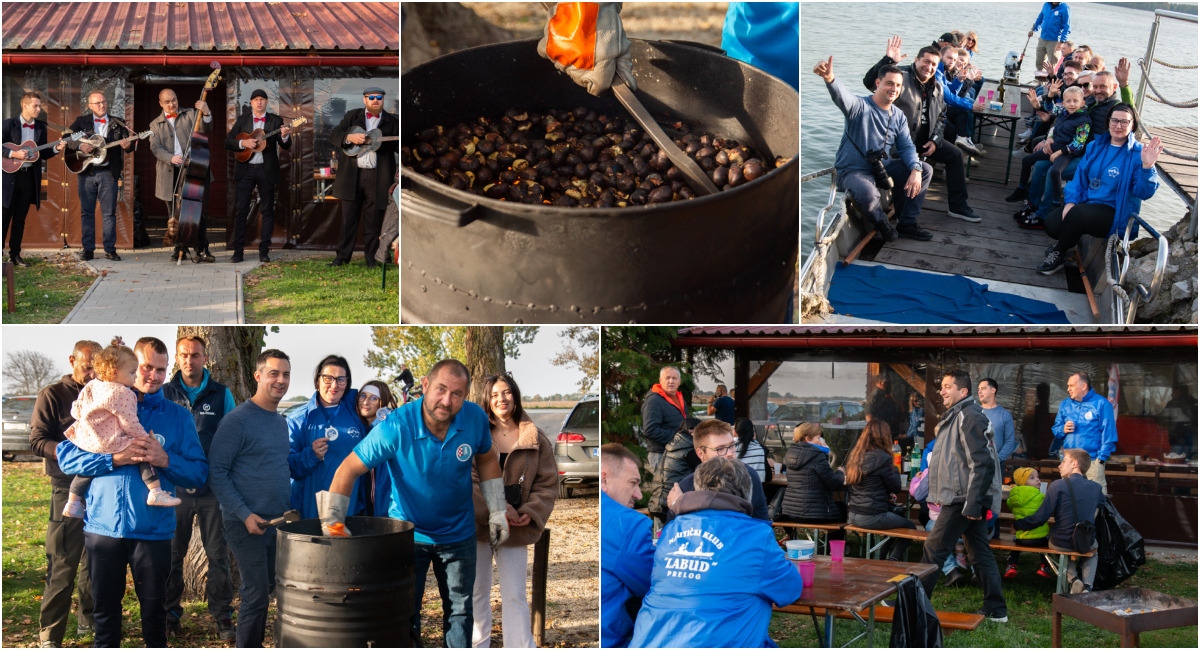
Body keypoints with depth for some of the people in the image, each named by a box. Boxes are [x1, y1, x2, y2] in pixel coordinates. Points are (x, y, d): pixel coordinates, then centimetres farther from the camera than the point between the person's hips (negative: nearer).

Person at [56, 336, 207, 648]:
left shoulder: (178, 416, 5)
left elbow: (199, 472, 1)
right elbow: (66, 456, -3)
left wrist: (166, 460, -17)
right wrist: (114, 459, -17)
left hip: (153, 529, 0)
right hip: (103, 526, 0)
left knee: (154, 610, 7)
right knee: (105, 607, 12)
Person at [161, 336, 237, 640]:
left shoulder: (222, 394, 4)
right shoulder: (163, 394, 5)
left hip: (213, 488, -1)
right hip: (174, 487, 1)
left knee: (218, 555, 2)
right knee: (171, 555, 6)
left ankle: (223, 616, 9)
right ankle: (170, 613, 18)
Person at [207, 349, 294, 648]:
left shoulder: (282, 422, 11)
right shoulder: (237, 420, -12)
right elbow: (216, 473, -14)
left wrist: (291, 508, 11)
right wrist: (245, 515, -19)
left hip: (279, 522, 7)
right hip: (248, 523, -7)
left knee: (271, 590, 12)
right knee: (256, 595, -4)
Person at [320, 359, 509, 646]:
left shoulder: (475, 418, -17)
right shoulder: (395, 427, -28)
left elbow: (487, 460, 3)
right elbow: (349, 469, -23)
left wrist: (497, 511, 0)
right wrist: (333, 523, -28)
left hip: (458, 534, 3)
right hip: (410, 534, -2)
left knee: (460, 611, 14)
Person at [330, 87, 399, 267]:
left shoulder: (392, 122, 8)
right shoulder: (352, 116, 10)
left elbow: (398, 146, 0)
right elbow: (333, 135, 3)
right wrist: (350, 137, -15)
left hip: (377, 177, -1)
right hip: (351, 174, 1)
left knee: (373, 220, 3)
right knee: (348, 218, 5)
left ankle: (370, 257, 13)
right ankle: (343, 256, 12)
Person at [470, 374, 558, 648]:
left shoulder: (536, 438, 1)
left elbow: (548, 482, 1)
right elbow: (466, 479, -12)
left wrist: (531, 513, -14)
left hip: (515, 530, 0)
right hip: (476, 526, 0)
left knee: (515, 596, 4)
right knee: (477, 594, 13)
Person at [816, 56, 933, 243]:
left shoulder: (899, 116, 7)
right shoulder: (860, 107, -15)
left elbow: (907, 146, 3)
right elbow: (843, 97, -37)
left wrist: (915, 170, -18)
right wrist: (830, 79, -61)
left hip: (883, 169, 7)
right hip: (853, 171, -7)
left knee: (926, 170, 0)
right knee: (869, 194, -39)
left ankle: (907, 223, 10)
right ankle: (881, 223, -4)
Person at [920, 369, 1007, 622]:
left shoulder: (969, 416, -15)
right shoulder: (956, 416, 16)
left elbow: (982, 464, -21)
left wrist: (973, 504, -25)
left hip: (965, 498, -10)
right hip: (966, 499, 10)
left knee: (934, 547, -4)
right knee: (980, 553, 10)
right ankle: (996, 610, 13)